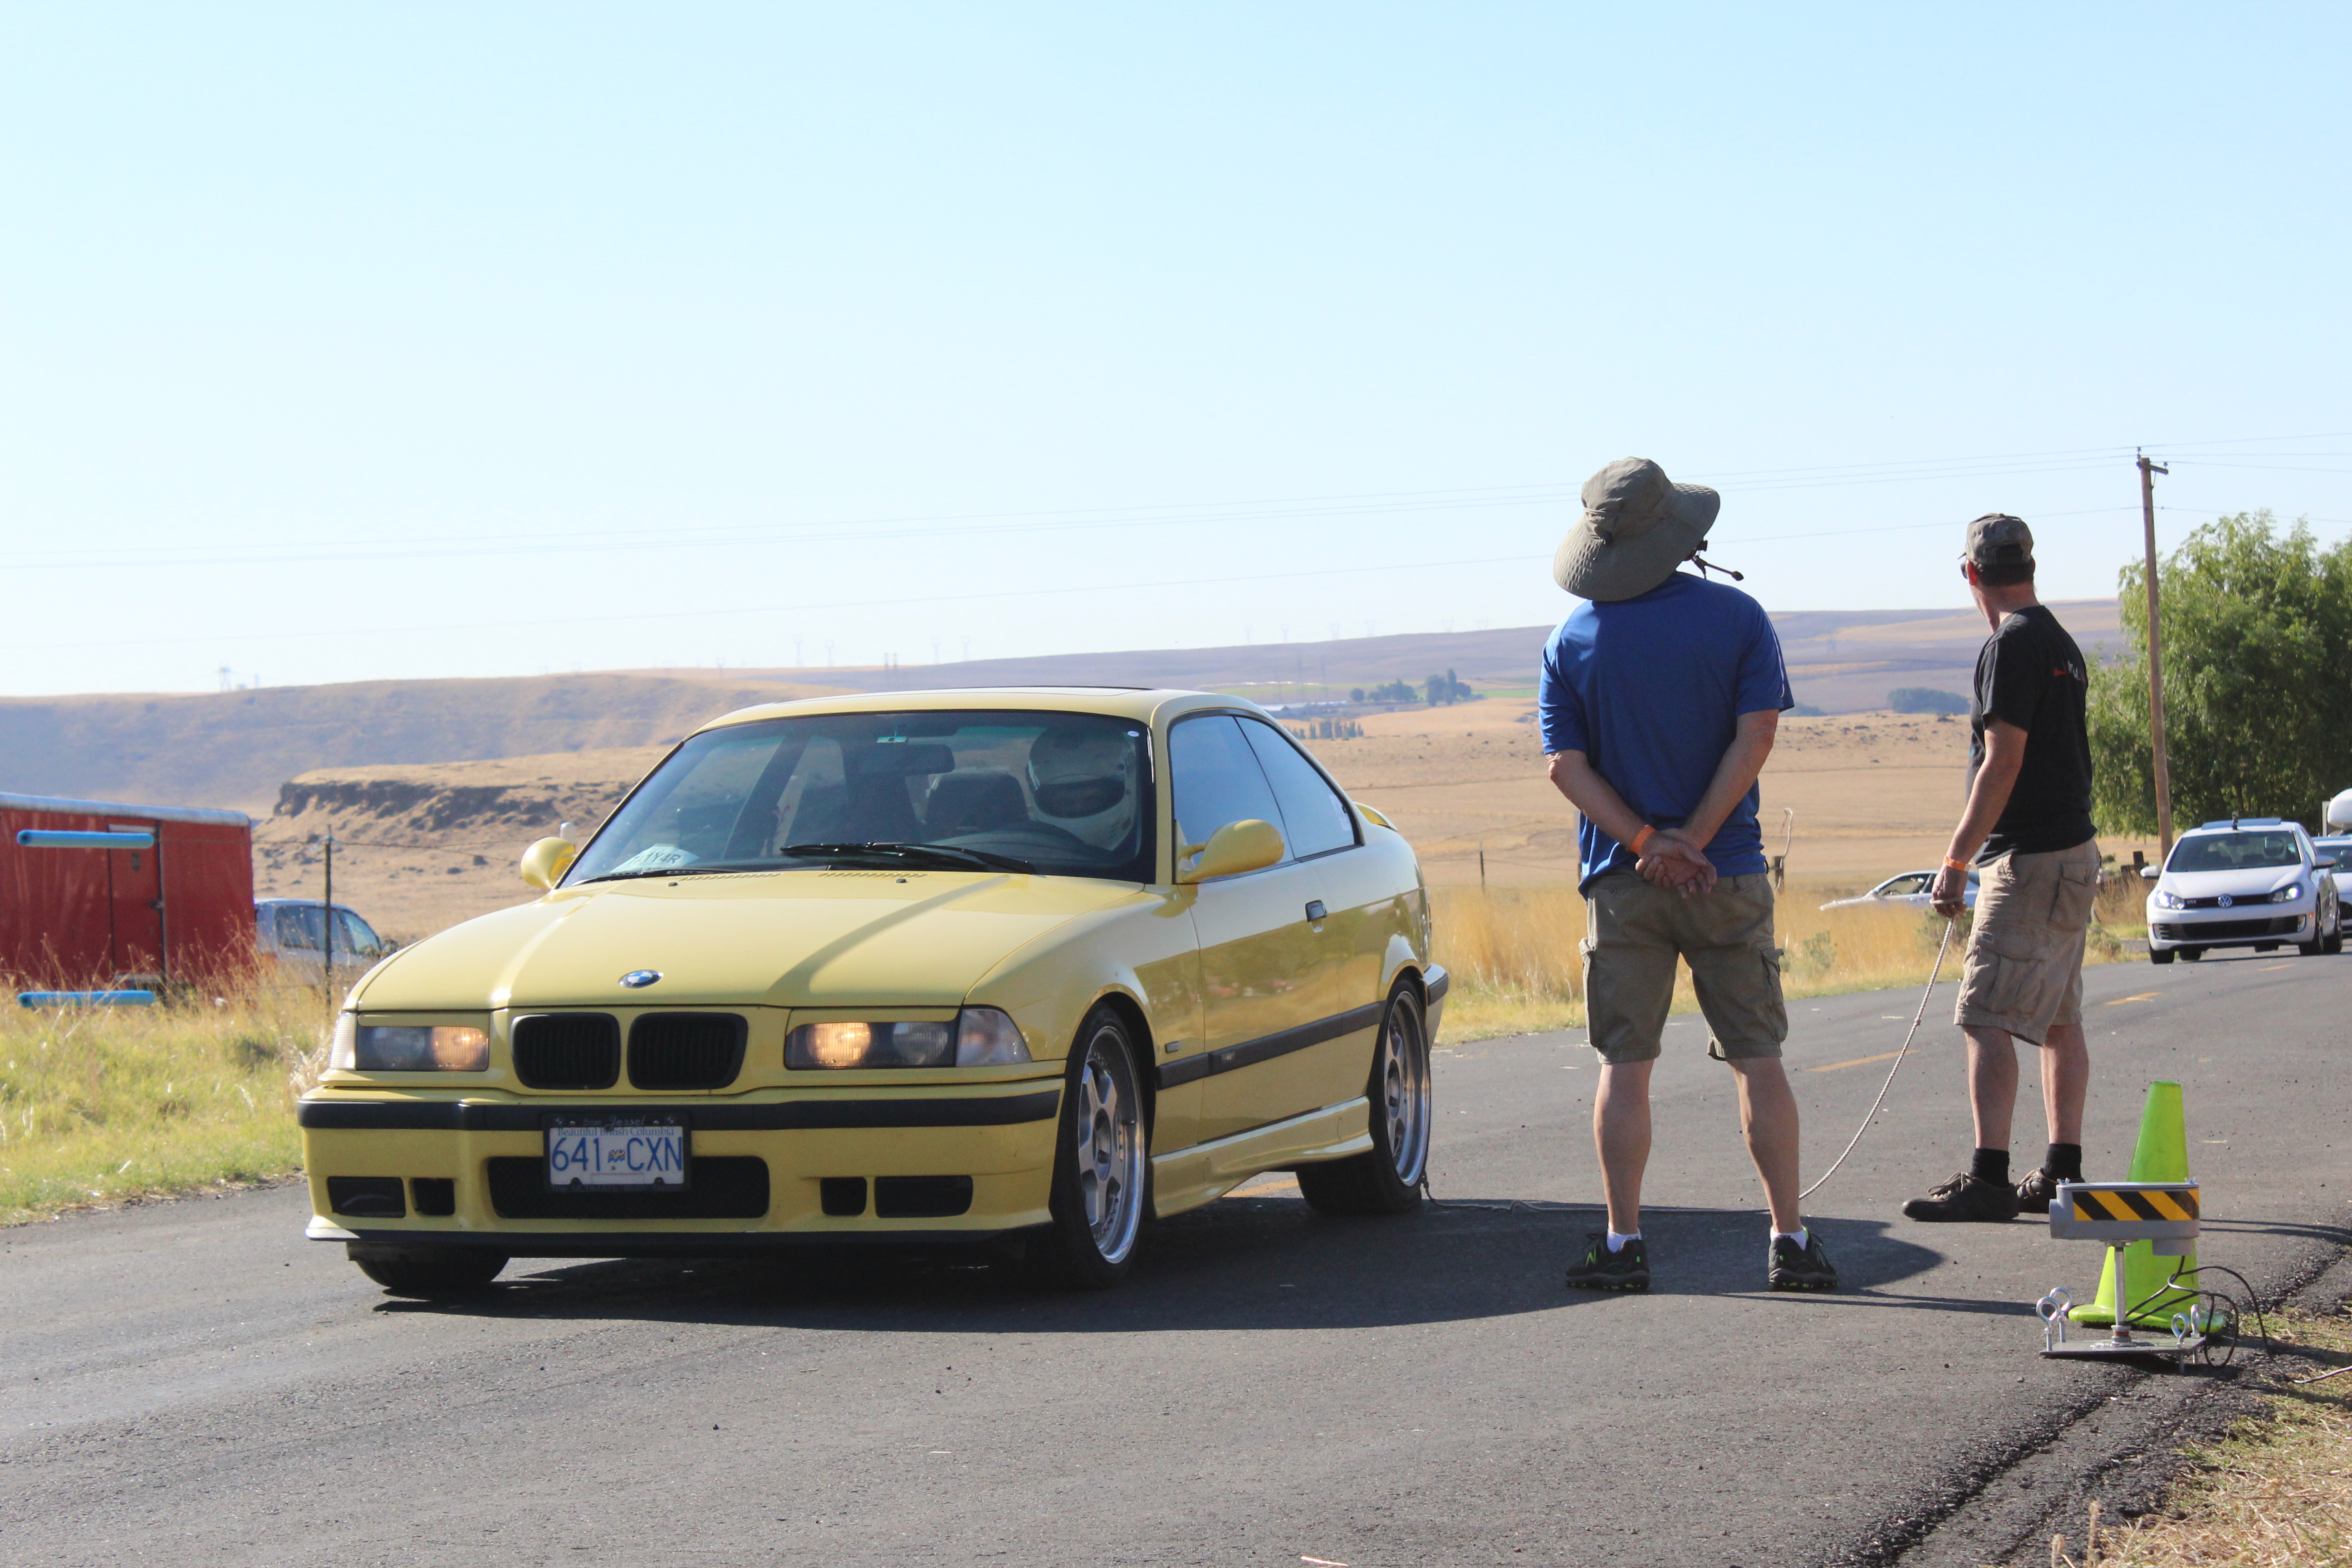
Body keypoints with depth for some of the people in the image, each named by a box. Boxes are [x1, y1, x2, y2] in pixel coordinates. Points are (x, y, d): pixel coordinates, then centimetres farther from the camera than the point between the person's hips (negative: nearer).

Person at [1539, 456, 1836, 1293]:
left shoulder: (1573, 642, 2)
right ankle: (1789, 1241, 2)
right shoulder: (1737, 617, -1)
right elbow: (1756, 735, -9)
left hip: (1621, 879, 1)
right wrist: (1692, 840, -11)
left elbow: (1567, 765, -5)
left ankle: (1623, 1243, 4)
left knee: (1625, 1064, 5)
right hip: (1727, 873, -1)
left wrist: (1645, 842, -11)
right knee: (1757, 1059, 4)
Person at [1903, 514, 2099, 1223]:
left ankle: (1988, 1179, -18)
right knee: (2059, 1019, 13)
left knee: (1986, 1018, -12)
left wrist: (1956, 858, -17)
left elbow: (2003, 764, -19)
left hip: (2027, 860, -10)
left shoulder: (2012, 646, -14)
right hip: (2072, 852, 10)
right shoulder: (2061, 643, 15)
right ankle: (2063, 1172, 17)